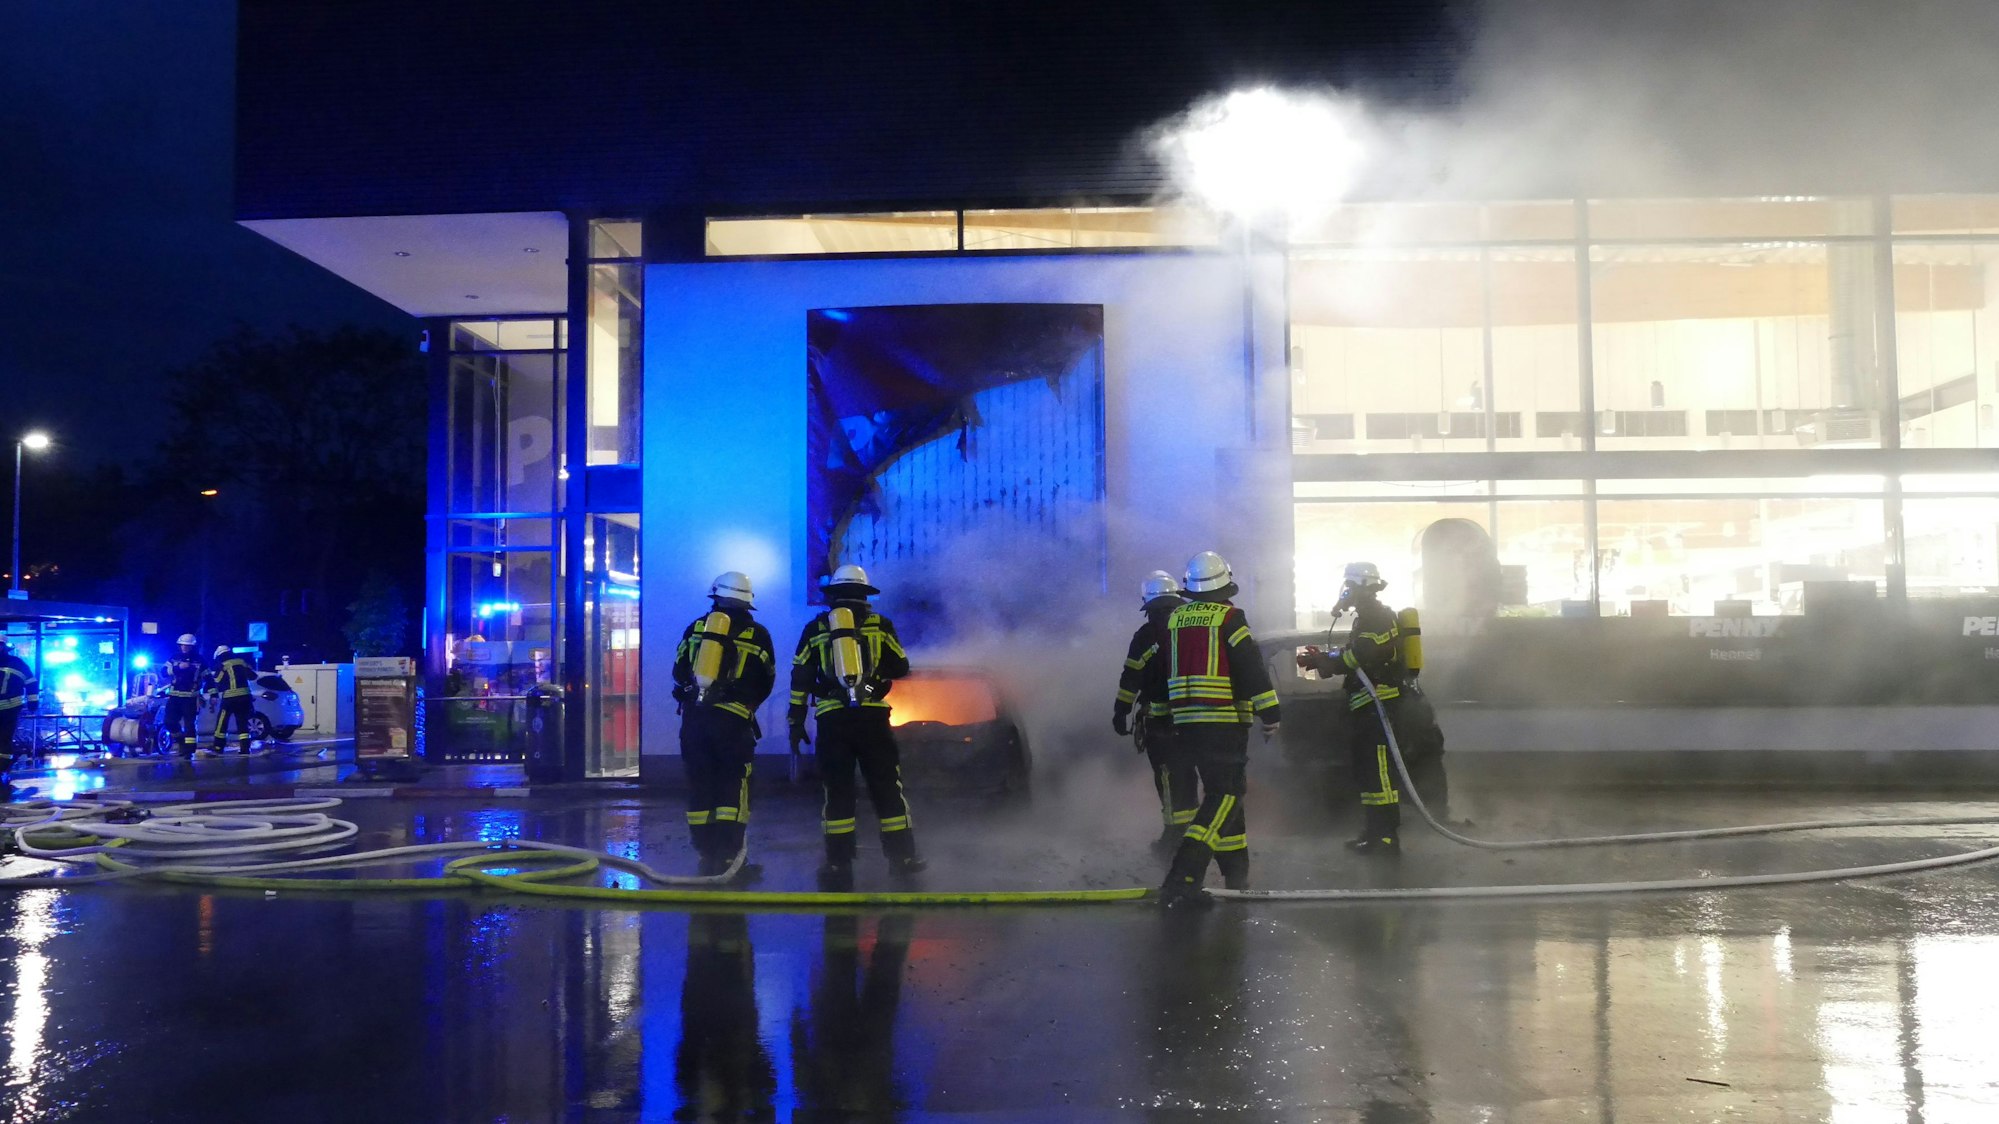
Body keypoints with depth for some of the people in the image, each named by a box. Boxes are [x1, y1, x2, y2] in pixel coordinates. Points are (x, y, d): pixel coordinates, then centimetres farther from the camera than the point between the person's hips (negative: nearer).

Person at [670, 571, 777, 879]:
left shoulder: (696, 627, 10)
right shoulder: (757, 634, 4)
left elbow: (679, 672, 14)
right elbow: (765, 684, 10)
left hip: (694, 717, 3)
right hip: (732, 720, -2)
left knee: (699, 785, 9)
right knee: (734, 784, 2)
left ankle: (706, 853, 11)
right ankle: (728, 853, -8)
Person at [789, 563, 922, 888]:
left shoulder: (815, 629, 9)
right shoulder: (880, 624, 7)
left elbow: (800, 679, 8)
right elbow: (901, 668, 11)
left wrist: (796, 722, 12)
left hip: (832, 720, 0)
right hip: (872, 716, 0)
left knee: (837, 791, 4)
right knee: (887, 788, 7)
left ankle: (839, 865, 3)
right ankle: (902, 857, 10)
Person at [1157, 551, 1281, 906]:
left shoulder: (1174, 620, 11)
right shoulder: (1229, 618, -7)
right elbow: (1252, 669, -11)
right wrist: (1271, 713, -5)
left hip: (1185, 722, 7)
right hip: (1224, 722, -6)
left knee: (1223, 792, 19)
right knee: (1224, 797, -6)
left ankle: (1236, 874, 25)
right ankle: (1181, 882, -19)